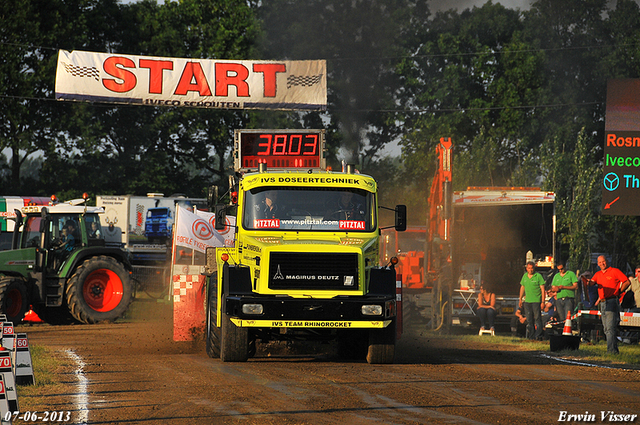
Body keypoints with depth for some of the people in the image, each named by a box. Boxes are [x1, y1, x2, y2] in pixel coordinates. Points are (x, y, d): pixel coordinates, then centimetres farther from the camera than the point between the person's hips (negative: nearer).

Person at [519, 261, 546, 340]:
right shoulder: (525, 276, 12)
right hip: (527, 301, 5)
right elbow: (522, 287, 22)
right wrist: (520, 299, 19)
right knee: (529, 320, 7)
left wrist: (543, 302, -10)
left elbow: (542, 289, -5)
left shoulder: (538, 276, -4)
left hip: (536, 301, -5)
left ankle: (538, 336, -7)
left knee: (537, 319, -7)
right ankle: (531, 336, 12)